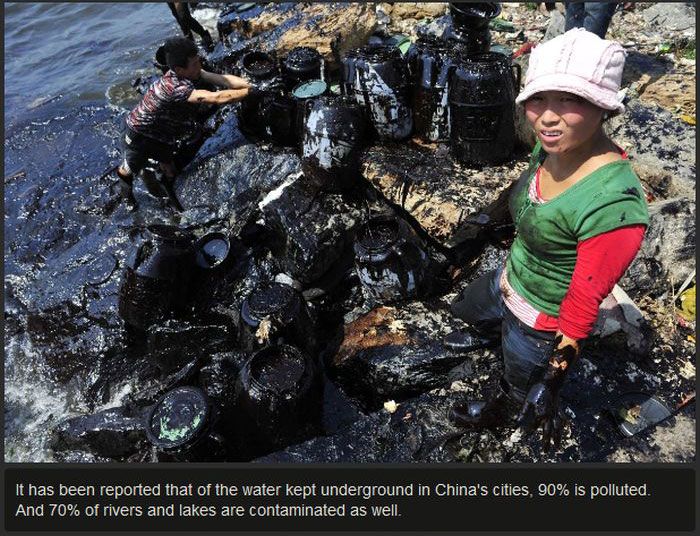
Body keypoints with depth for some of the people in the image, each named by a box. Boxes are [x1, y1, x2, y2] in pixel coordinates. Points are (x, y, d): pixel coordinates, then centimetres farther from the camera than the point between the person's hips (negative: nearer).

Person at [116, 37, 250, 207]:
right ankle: (123, 176, 53)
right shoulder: (174, 88, -43)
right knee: (130, 169, 20)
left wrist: (253, 84, -40)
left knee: (170, 168, 15)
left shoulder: (190, 72, -20)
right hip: (139, 134, -6)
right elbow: (217, 98, -50)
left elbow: (222, 79, -29)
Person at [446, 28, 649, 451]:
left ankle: (495, 415, 60)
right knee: (467, 309, 37)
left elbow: (584, 304, -27)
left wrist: (552, 379, -16)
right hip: (508, 281, 7)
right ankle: (486, 335, 72)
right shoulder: (551, 147, -15)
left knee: (518, 390, 25)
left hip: (542, 322, -7)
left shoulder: (612, 205, -38)